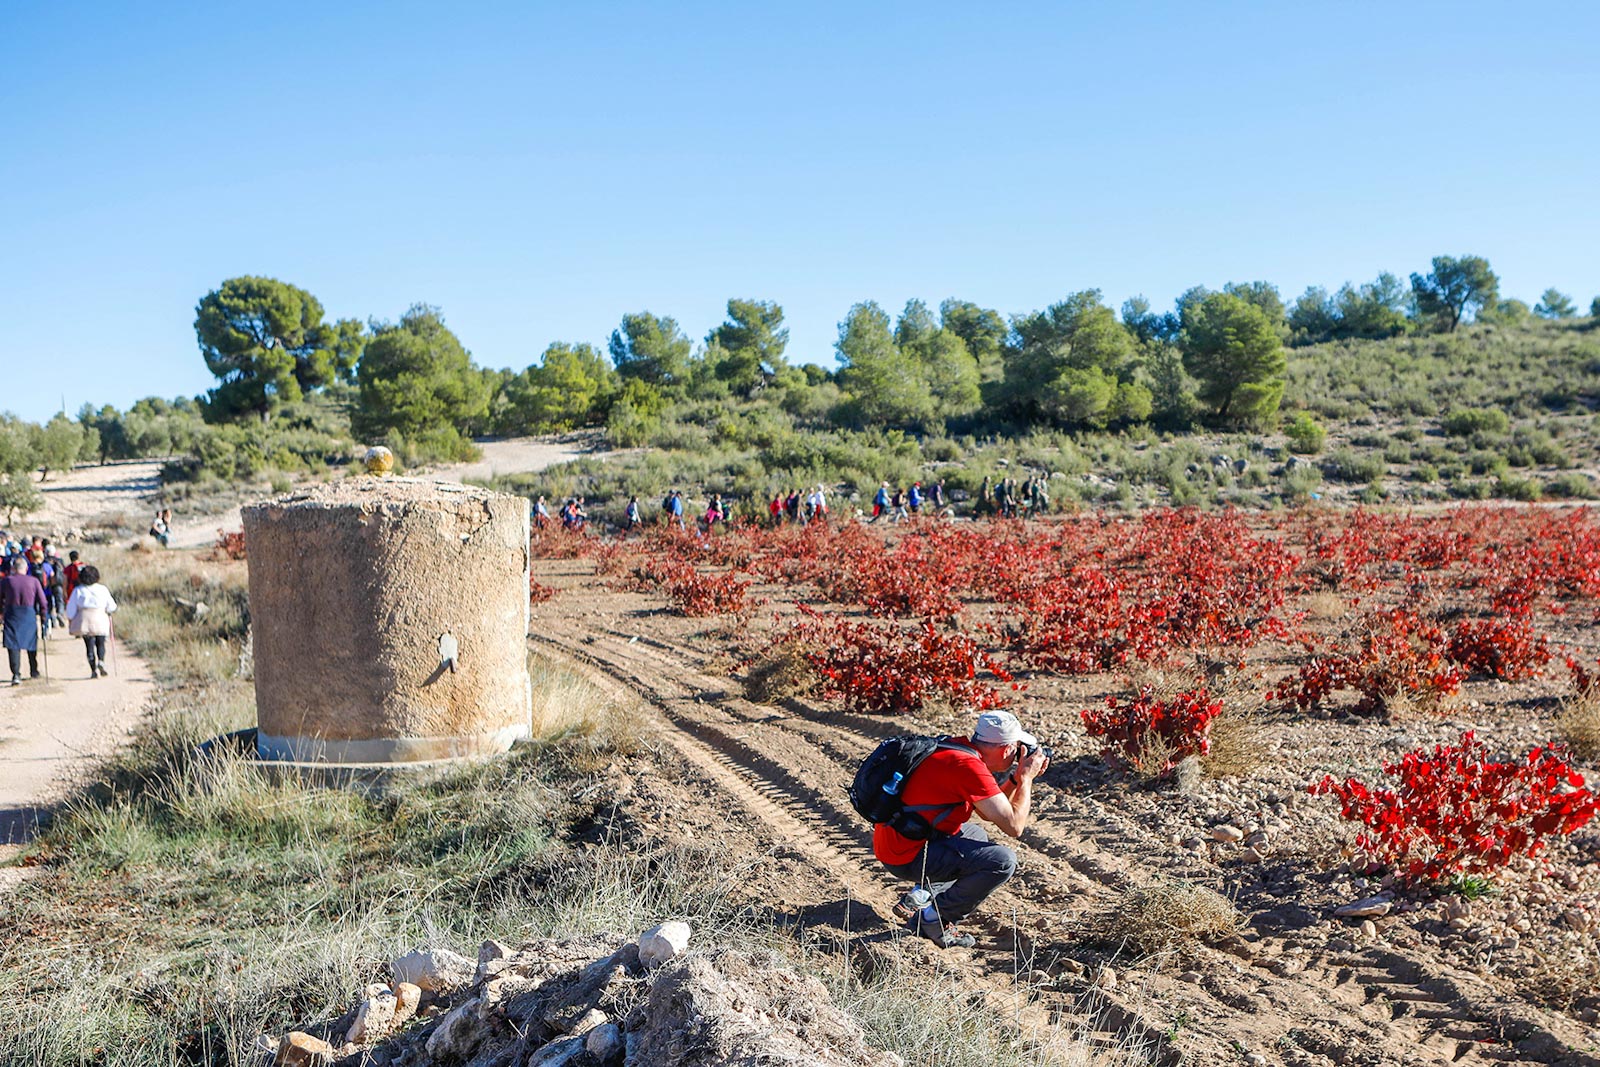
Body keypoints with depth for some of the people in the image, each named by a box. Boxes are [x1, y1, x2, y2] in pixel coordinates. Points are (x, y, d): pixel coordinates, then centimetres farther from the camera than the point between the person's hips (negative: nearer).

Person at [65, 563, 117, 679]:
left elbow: (71, 609, 0)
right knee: (100, 644, 12)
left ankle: (93, 669, 2)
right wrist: (107, 611, 24)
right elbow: (111, 607, 2)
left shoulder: (78, 590, -2)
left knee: (89, 645, 7)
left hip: (84, 622, 0)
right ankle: (101, 662, -15)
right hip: (100, 621, 0)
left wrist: (70, 622, 10)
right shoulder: (103, 589, -2)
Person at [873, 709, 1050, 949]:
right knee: (1003, 861, -16)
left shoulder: (959, 747, 8)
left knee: (976, 835, 31)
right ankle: (932, 919, -4)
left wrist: (1018, 777, 12)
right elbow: (1014, 826, -20)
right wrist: (1026, 778, -6)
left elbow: (988, 812, 20)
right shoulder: (970, 766, -21)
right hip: (907, 856, -10)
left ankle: (920, 896, 17)